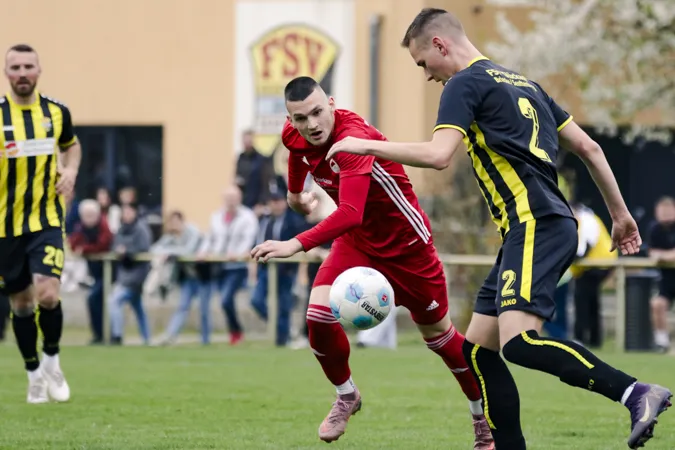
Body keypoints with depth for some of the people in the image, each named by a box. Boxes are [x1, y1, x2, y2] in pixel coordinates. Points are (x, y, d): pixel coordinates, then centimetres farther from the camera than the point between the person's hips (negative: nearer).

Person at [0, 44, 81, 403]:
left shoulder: (56, 111, 1)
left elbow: (71, 145, 21)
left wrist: (70, 171, 2)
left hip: (47, 221, 0)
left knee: (47, 295, -17)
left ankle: (51, 359, 7)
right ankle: (34, 373, 25)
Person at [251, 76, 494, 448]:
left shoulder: (354, 138, -37)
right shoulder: (294, 135, -14)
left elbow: (350, 213, -49)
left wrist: (295, 245, -59)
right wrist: (295, 192, 29)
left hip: (405, 242, -5)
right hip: (356, 240, 5)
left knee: (437, 332, 8)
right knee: (319, 314, -16)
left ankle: (484, 418, 28)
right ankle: (346, 397, 9)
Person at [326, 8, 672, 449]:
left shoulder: (466, 82, -3)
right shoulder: (522, 83, 24)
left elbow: (438, 154, -17)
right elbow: (588, 147, 23)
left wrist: (366, 145, -5)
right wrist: (621, 213, 27)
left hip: (537, 227, -10)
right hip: (530, 230, 10)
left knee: (518, 341, -25)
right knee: (479, 347, 8)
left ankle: (637, 394, -29)